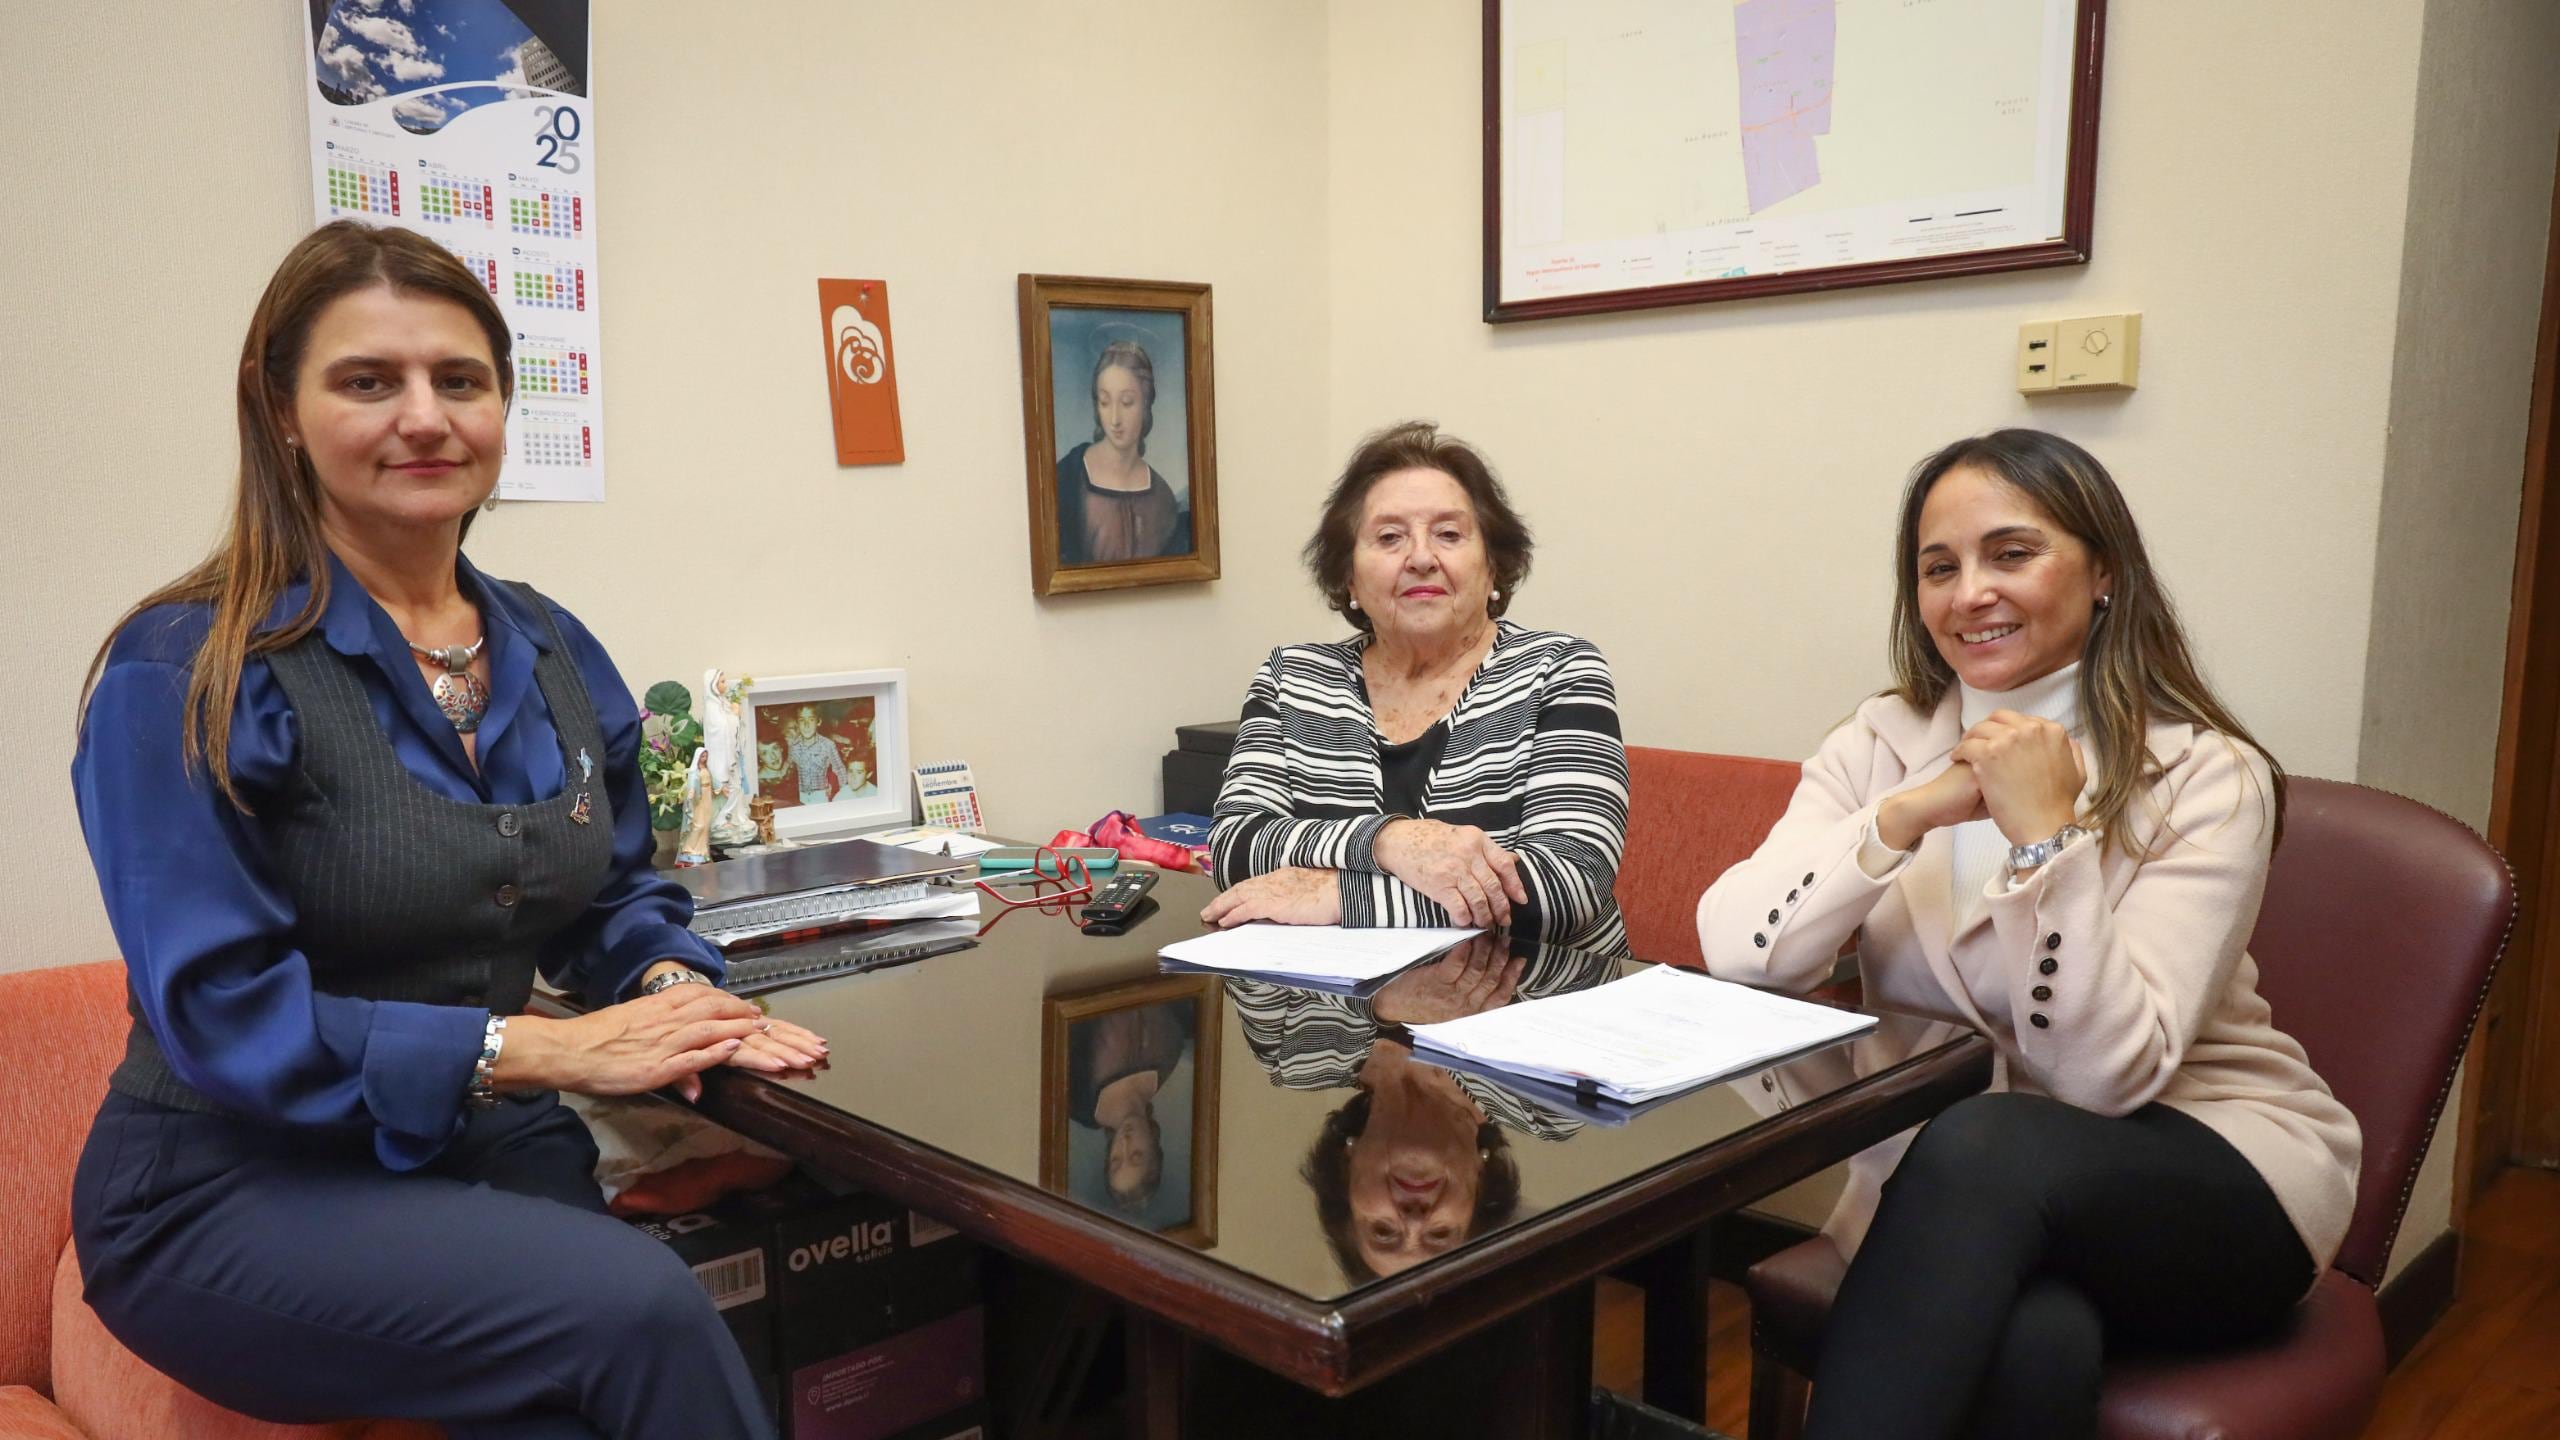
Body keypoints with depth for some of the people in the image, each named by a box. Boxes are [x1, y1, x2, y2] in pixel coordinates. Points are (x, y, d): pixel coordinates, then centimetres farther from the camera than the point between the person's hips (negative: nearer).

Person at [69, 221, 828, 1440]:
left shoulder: (556, 655, 5)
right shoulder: (184, 675, -13)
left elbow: (616, 901, 14)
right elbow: (220, 1014, -17)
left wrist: (672, 987, -10)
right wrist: (544, 1049, -24)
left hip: (494, 1157, 5)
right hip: (242, 1191, -5)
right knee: (639, 1306, -28)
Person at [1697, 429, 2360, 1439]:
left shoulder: (2205, 778, -10)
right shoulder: (1881, 745, 0)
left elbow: (2109, 1072, -19)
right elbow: (1733, 950, -15)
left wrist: (2047, 833, -28)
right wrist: (1902, 818, -25)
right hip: (1951, 1197, 1)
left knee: (1984, 1149, -35)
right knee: (2029, 1344, -34)